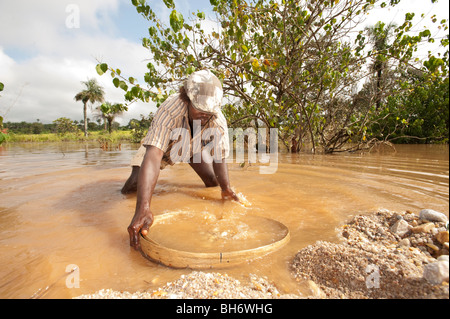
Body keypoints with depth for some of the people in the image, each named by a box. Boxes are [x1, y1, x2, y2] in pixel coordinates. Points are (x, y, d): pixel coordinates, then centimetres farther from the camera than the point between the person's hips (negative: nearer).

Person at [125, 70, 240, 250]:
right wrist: (143, 208, -63)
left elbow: (219, 157, -23)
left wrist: (226, 188, -41)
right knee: (133, 186, -18)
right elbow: (153, 155, -53)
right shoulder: (169, 110, -44)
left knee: (213, 182, -12)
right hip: (163, 146, -2)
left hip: (195, 146, 3)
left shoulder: (218, 121, -32)